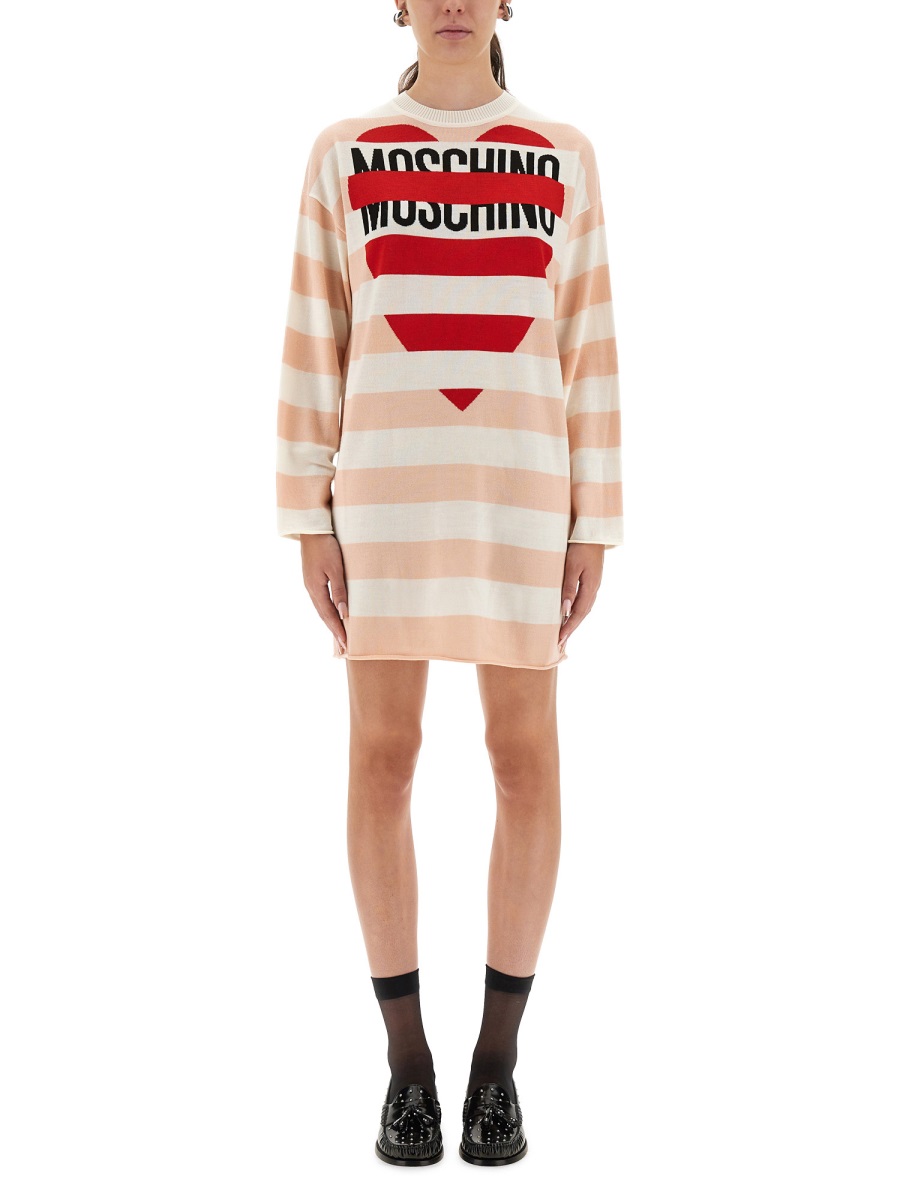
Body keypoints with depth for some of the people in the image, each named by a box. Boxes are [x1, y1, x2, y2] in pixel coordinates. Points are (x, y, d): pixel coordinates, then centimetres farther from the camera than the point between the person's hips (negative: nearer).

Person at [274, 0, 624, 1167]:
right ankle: (407, 1061, 14)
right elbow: (312, 346, 5)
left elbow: (590, 353, 7)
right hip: (386, 482, 0)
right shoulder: (341, 155, 8)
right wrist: (307, 519, -1)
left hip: (518, 486, 1)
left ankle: (499, 1055, 15)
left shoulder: (565, 158, 9)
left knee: (525, 754, 0)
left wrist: (594, 523, 1)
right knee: (382, 757, -1)